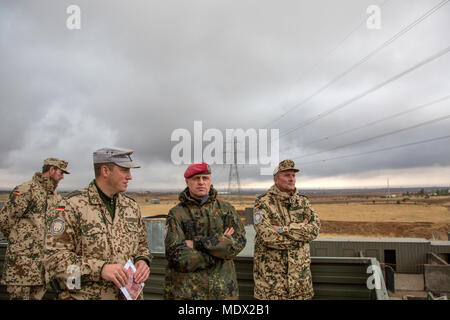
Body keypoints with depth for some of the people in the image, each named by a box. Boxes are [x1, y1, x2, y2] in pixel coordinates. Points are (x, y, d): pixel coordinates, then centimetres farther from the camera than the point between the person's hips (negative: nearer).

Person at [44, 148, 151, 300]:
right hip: (85, 295, -5)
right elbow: (54, 258, -15)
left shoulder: (132, 206, 5)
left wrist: (142, 261, -7)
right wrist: (100, 269, -26)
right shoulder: (73, 205, -12)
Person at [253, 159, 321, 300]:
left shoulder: (302, 201, 7)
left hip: (300, 271, 4)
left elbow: (314, 229, -8)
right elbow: (268, 236, -20)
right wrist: (301, 233, -11)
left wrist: (284, 229, -19)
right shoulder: (263, 202, -8)